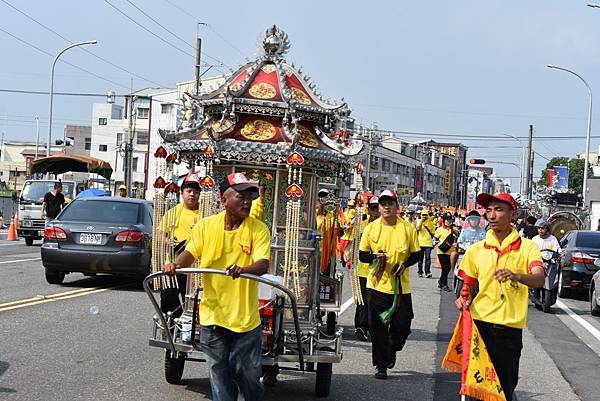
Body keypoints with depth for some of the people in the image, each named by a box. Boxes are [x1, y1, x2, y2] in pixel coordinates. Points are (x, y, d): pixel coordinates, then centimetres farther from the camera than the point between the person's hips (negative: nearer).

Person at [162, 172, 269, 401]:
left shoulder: (258, 229, -5)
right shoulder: (206, 226, 1)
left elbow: (263, 264, -16)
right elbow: (190, 253, -4)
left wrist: (243, 270, -37)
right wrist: (176, 265, -27)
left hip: (245, 316, -1)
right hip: (213, 313, 2)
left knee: (247, 372, 8)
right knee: (219, 373, 11)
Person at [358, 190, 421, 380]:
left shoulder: (408, 228, 0)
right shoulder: (371, 228, 2)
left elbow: (416, 254, 6)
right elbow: (362, 255, 7)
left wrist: (404, 264, -12)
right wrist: (374, 257, -13)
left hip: (401, 286, 0)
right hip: (377, 284, 0)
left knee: (402, 325, 3)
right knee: (377, 327, 0)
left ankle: (392, 350, 35)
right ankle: (381, 365, 12)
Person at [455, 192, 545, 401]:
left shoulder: (527, 247, -1)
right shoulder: (477, 249, 7)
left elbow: (539, 280, -18)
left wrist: (517, 276, -38)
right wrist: (463, 299, -7)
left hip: (510, 328, -1)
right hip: (480, 324, 1)